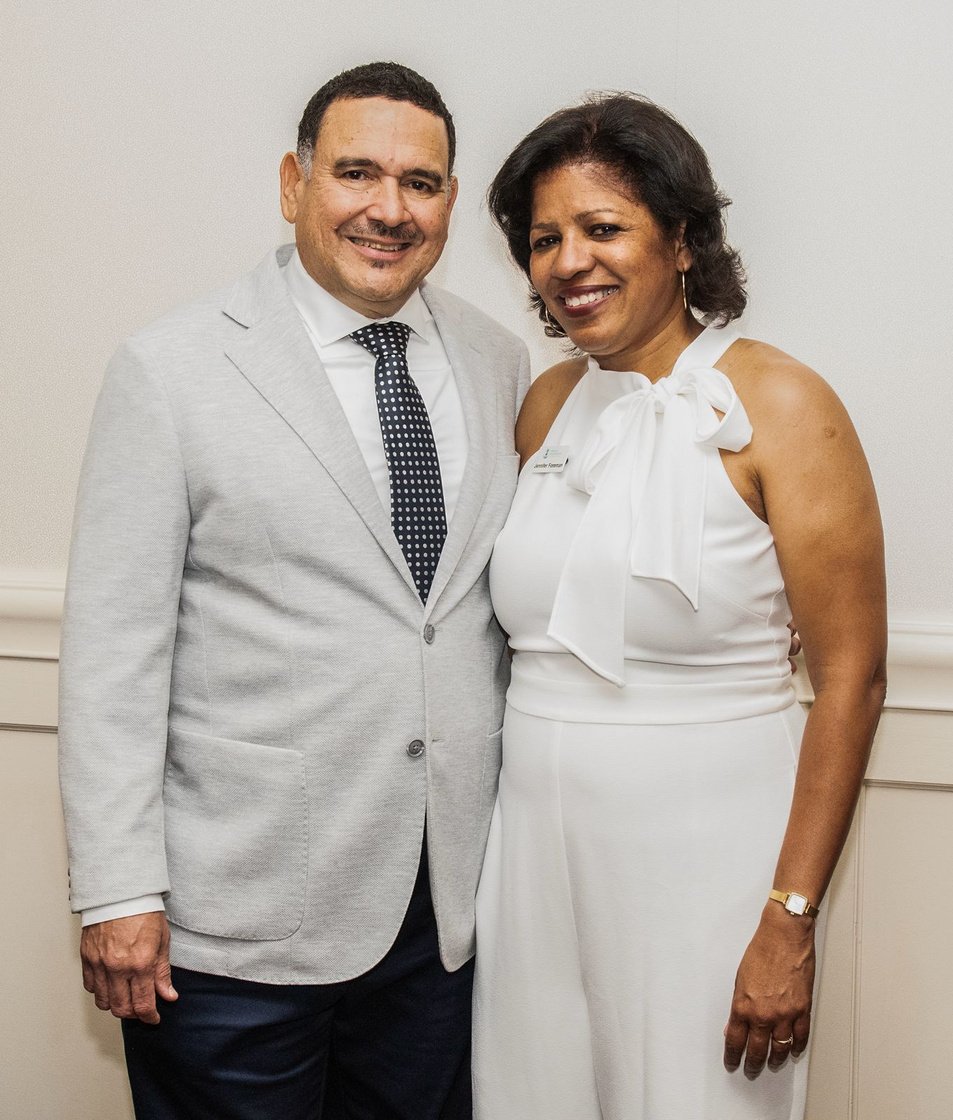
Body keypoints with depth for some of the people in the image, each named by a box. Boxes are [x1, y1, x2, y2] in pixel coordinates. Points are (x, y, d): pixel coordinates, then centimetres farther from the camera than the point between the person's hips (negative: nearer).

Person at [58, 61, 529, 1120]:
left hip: (448, 903, 4)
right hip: (237, 915, -4)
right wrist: (117, 893, -12)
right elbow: (111, 644, -9)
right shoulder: (171, 369, -7)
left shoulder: (500, 364, 6)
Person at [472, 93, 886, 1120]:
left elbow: (849, 678, -12)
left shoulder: (779, 406, -9)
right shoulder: (547, 406, 7)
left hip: (703, 850, -5)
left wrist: (792, 922, -15)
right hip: (536, 843, 5)